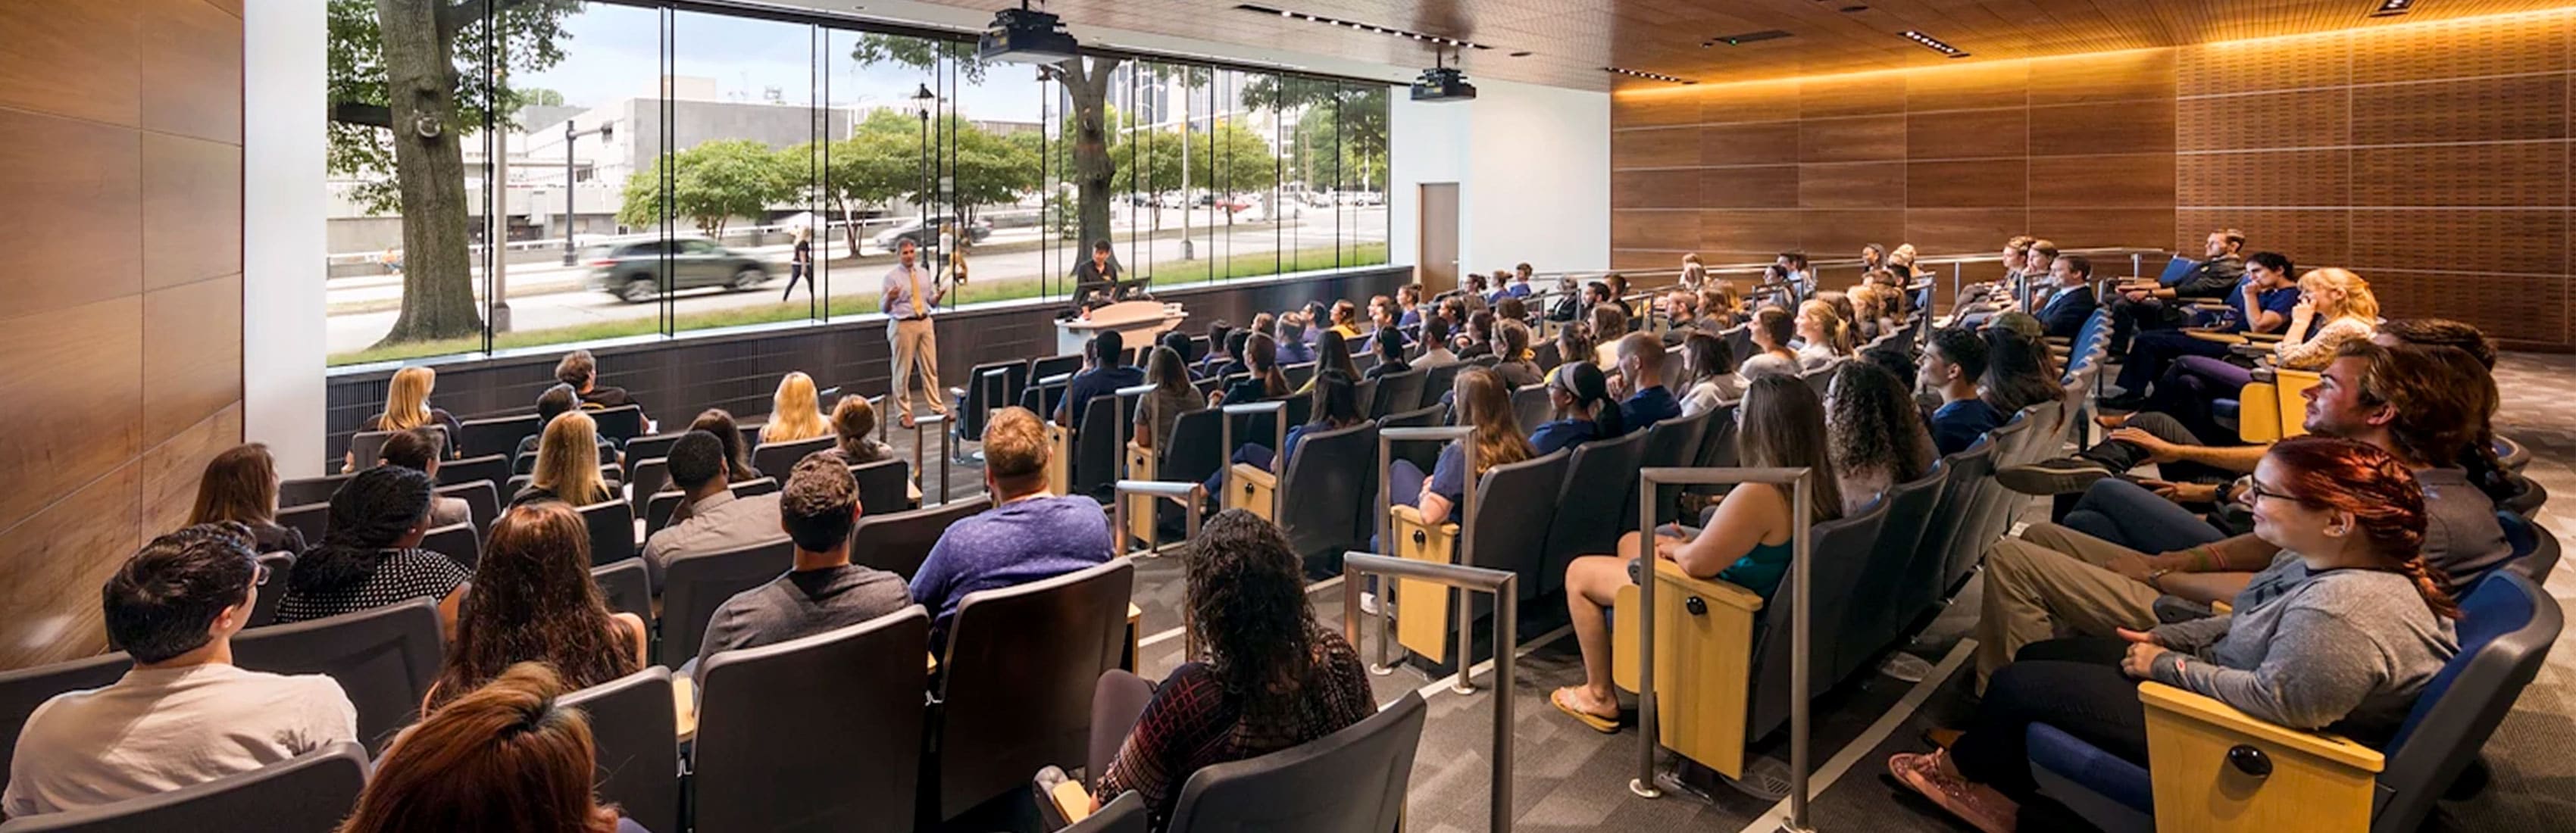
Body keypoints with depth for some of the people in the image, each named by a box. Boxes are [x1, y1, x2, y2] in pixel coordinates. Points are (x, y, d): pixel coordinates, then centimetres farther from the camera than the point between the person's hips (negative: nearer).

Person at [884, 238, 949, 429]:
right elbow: (884, 308, -5)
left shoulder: (923, 273, 11)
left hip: (925, 323, 5)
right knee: (903, 371, 1)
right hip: (903, 325, -5)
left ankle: (937, 407, 18)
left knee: (930, 367, 9)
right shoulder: (892, 276, -4)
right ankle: (903, 413, 11)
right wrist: (889, 298, -26)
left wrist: (938, 296, -6)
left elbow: (931, 303, 15)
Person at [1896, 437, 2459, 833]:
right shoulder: (2338, 560, -2)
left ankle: (1962, 767, 29)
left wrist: (2167, 666, -21)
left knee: (2016, 684, -2)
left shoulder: (2340, 613, -35)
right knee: (2039, 655, 14)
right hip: (2222, 683, 10)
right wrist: (2167, 638, 3)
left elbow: (2277, 702, -34)